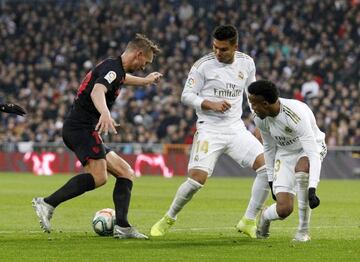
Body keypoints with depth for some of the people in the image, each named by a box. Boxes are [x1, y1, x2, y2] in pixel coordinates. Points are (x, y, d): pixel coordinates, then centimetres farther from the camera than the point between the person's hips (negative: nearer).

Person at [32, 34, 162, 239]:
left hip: (78, 130, 11)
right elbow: (97, 92, -32)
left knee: (126, 173, 8)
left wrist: (145, 80, 66)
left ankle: (122, 226, -3)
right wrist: (105, 114, -51)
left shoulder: (114, 69, 21)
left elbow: (121, 78, 49)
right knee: (98, 177, -29)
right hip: (82, 127, -11)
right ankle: (47, 204, -33)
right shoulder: (112, 68, -11)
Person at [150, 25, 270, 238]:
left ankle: (249, 222, -1)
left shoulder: (247, 63, 6)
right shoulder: (203, 65, -7)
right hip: (209, 128, -4)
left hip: (236, 128, 4)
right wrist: (211, 104, -19)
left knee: (267, 166, -13)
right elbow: (186, 96, -4)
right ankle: (169, 219, 7)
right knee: (198, 178, -19)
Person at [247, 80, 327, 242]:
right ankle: (265, 216, 26)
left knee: (301, 167, -41)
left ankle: (303, 229, -26)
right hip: (285, 153, 4)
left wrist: (312, 190, -46)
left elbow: (313, 154, -38)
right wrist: (271, 179, 9)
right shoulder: (260, 119, -15)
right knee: (284, 209, -15)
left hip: (311, 148, -4)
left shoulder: (296, 114, -36)